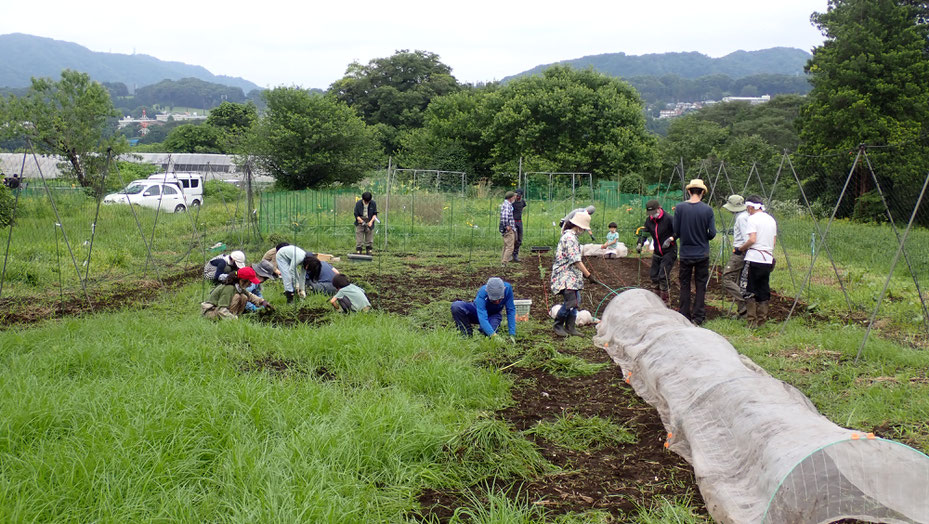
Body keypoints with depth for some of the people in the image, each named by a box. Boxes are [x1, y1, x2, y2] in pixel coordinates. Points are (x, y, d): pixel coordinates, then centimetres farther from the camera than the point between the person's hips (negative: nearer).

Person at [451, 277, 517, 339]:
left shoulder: (507, 288, -30)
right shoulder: (482, 293, -36)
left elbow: (511, 310, -21)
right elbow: (482, 318, -44)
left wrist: (512, 335, -28)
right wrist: (493, 335, -58)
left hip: (493, 315, 1)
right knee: (456, 306, -31)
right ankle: (467, 335, -13)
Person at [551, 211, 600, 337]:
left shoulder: (570, 235, 16)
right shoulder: (570, 237, -17)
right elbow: (576, 260, -22)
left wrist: (583, 273, 27)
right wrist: (589, 275, -21)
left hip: (572, 275, 11)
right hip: (566, 275, -11)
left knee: (576, 300, 10)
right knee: (571, 301, -15)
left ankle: (570, 327, 16)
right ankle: (558, 325, 1)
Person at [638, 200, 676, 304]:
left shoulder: (668, 218, -16)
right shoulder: (649, 220, 3)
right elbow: (645, 233, 10)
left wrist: (670, 239, -25)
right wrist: (639, 243, -5)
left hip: (669, 251, -7)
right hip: (657, 252, 7)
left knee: (663, 275, -13)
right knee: (653, 275, 9)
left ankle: (666, 300, -2)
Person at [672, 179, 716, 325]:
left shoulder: (680, 208, -8)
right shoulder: (707, 210, -8)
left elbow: (676, 231, -6)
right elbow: (712, 233, -6)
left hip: (685, 254, 0)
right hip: (702, 254, 0)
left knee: (685, 285, 10)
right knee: (701, 286, 8)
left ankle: (684, 317, 13)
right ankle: (698, 317, 8)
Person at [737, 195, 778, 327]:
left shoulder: (752, 219, -8)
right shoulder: (771, 219, 15)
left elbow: (752, 240, -18)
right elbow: (774, 241, 16)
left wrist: (741, 248, -3)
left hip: (754, 259, -7)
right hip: (768, 259, 7)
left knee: (749, 291, -1)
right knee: (763, 290, 12)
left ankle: (752, 321, -3)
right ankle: (762, 320, 14)